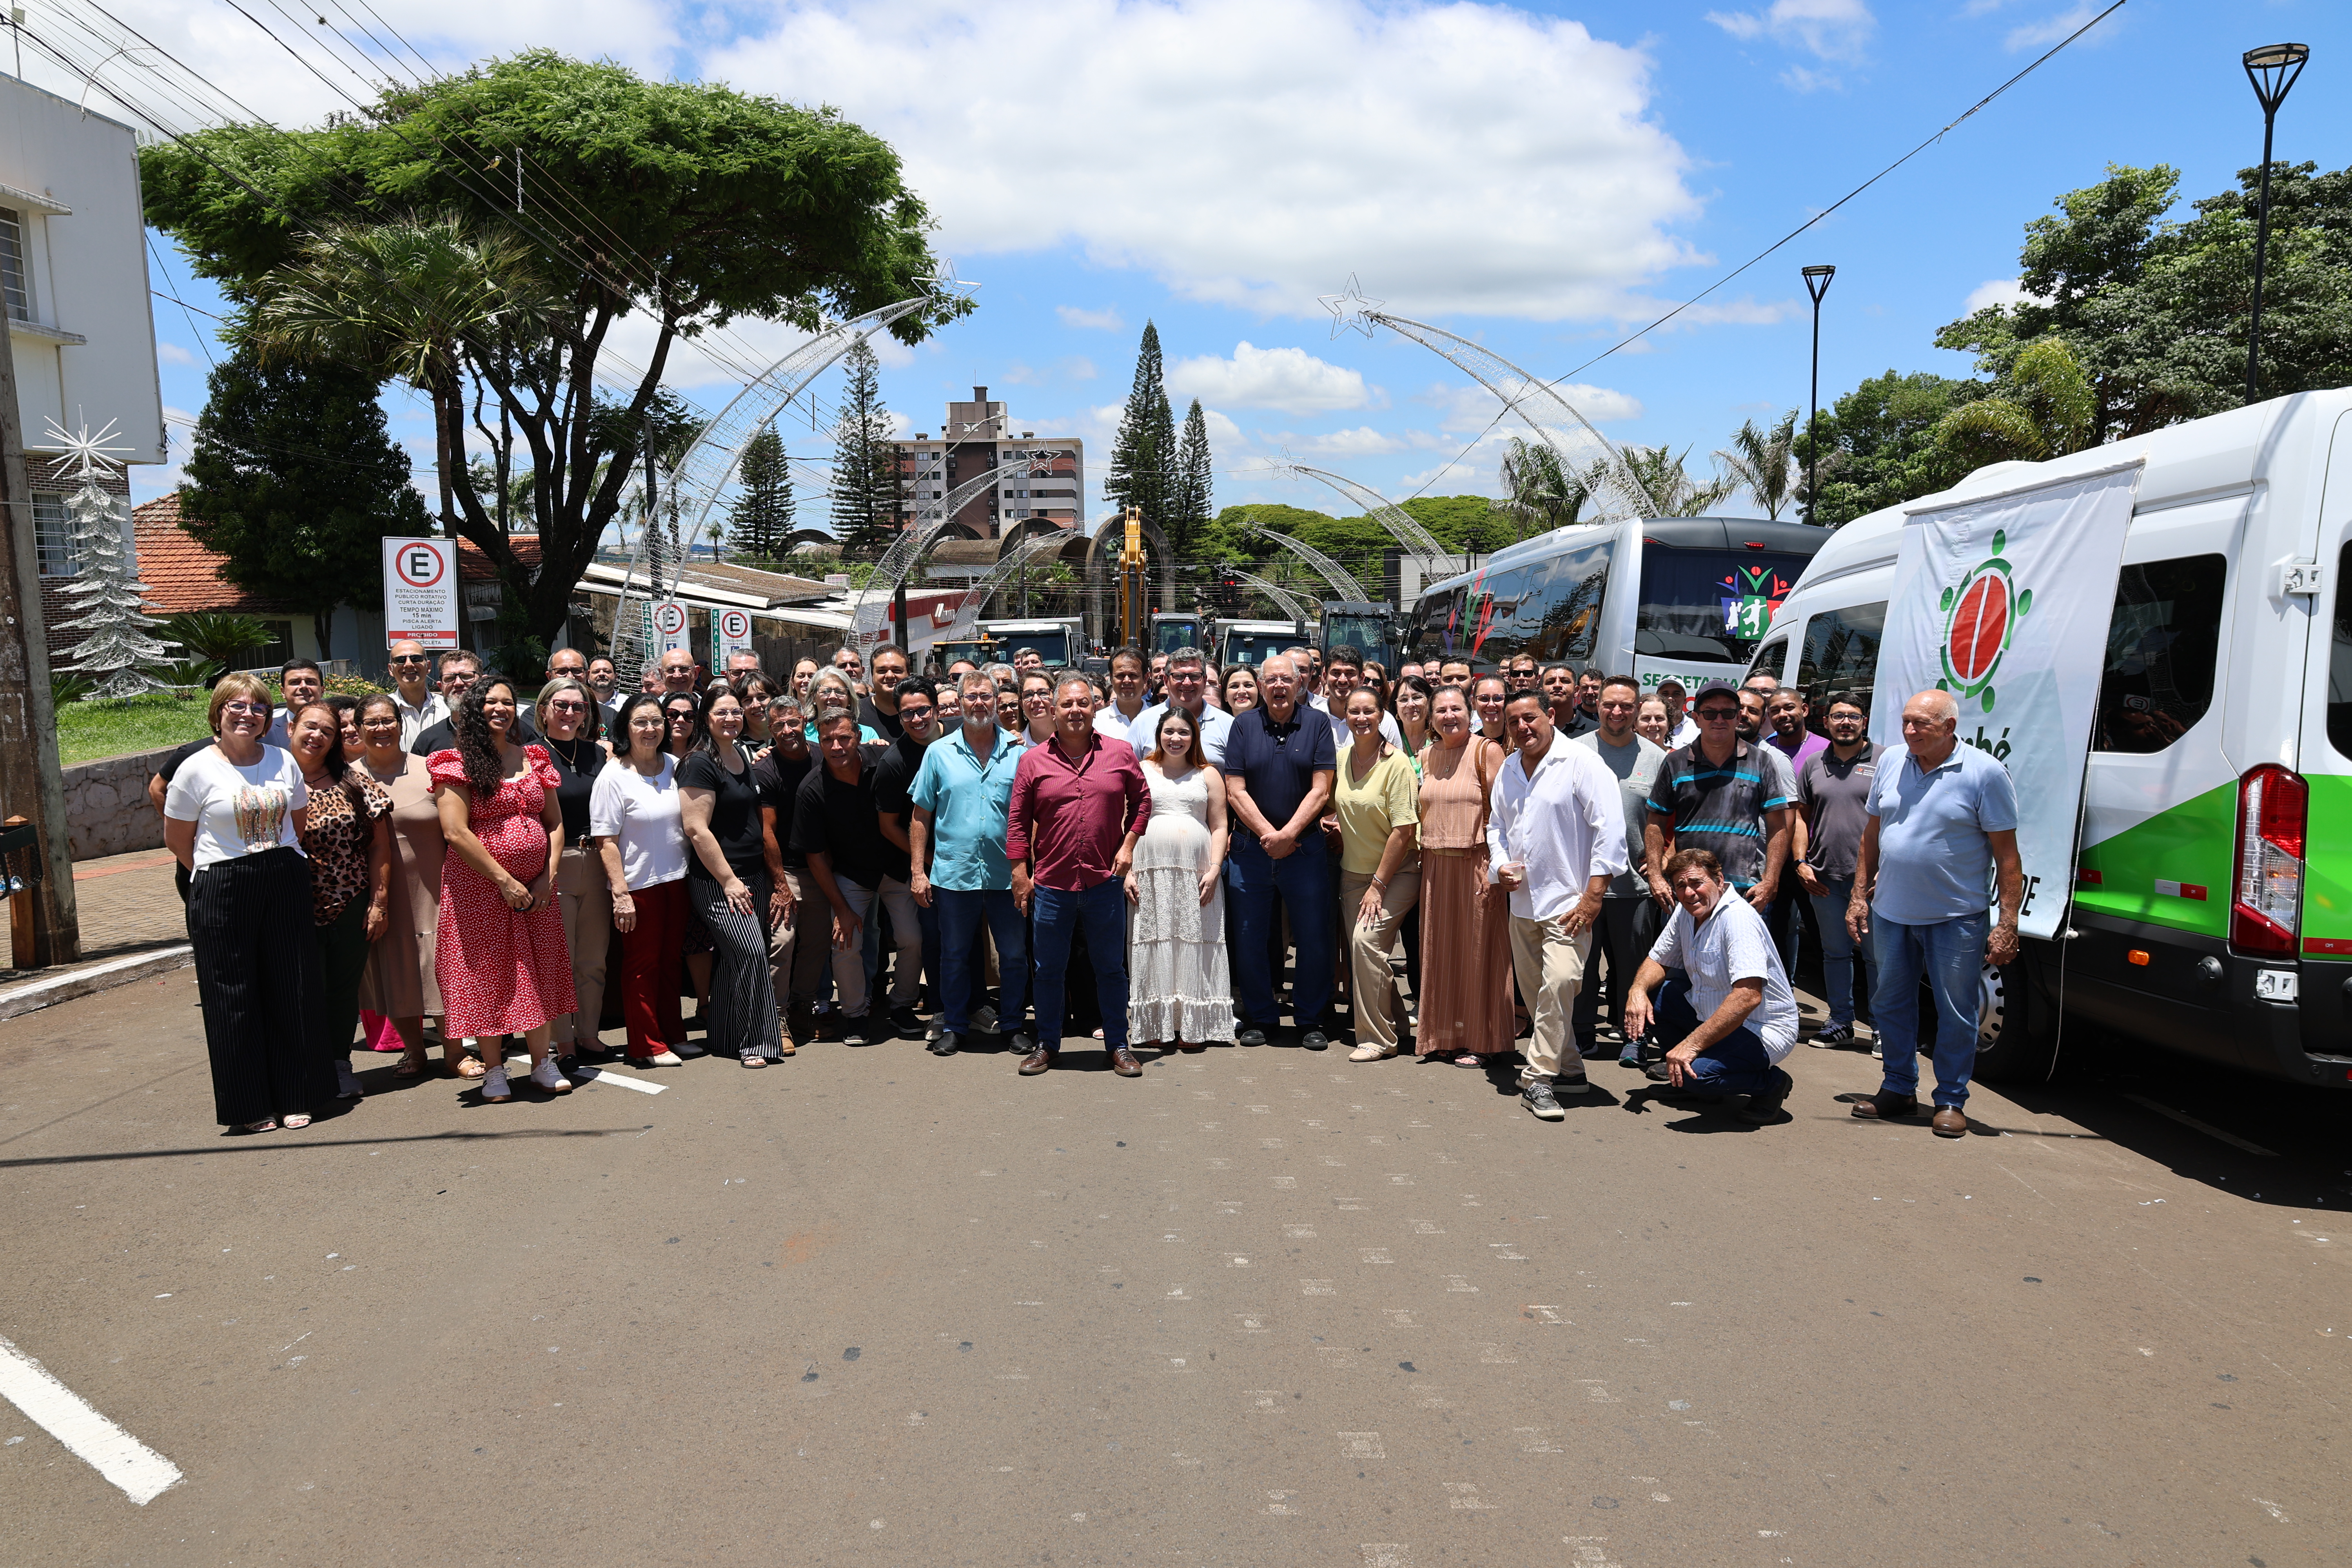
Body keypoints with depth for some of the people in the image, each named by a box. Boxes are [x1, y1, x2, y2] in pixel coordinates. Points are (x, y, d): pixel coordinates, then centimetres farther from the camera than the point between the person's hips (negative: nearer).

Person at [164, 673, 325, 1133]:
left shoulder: (283, 762, 6)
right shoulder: (197, 769, -3)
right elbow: (177, 838, 5)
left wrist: (277, 865, 10)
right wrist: (222, 876, 5)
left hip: (286, 886, 3)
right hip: (221, 893, -3)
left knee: (290, 993, 5)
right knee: (234, 1000, 2)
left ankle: (293, 1096, 16)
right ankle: (249, 1106, 13)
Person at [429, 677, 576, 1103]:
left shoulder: (534, 759, 9)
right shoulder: (457, 763, -5)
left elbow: (555, 823, 11)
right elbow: (456, 832, -14)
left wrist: (548, 877, -2)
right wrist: (505, 880, -16)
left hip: (535, 888, 4)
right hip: (478, 886, -4)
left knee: (538, 972, 8)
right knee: (487, 973, 3)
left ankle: (542, 1061, 19)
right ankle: (493, 1070, 14)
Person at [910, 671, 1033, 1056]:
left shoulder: (1018, 752, 4)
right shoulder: (939, 753, 4)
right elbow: (921, 816, 5)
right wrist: (917, 871, 0)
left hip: (1006, 875, 0)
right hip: (953, 875, 0)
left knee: (1014, 956, 7)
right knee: (955, 956, 10)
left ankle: (1013, 1025, 22)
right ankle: (954, 1027, 22)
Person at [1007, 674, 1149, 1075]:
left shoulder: (1121, 754, 2)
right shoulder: (1033, 760, 0)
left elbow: (1141, 800, 12)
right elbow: (1018, 821, 3)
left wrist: (1128, 844, 1)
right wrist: (1020, 873, 0)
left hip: (1105, 881, 0)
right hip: (1051, 883, 0)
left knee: (1111, 967, 10)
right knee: (1048, 969, 11)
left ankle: (1118, 1045, 23)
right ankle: (1047, 1044, 25)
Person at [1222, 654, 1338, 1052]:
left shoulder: (1316, 724, 1)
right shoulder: (1244, 726, 4)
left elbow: (1320, 791, -4)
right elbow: (1236, 792, 0)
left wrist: (1288, 835, -13)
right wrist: (1268, 835, -10)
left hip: (1306, 848, -1)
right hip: (1251, 848, 1)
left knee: (1314, 937, 3)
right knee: (1251, 938, 7)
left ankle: (1311, 1019, 17)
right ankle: (1259, 1017, 21)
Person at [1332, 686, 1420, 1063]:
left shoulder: (1397, 763, -15)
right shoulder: (1341, 759, 3)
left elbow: (1405, 831, -17)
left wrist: (1378, 884, -16)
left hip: (1397, 873, -6)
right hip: (1352, 872, 6)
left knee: (1367, 939, -21)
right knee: (1358, 947, 3)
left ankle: (1378, 1039, -9)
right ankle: (1393, 1019, 25)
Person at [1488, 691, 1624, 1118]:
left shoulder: (1582, 764, -9)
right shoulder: (1508, 770, 12)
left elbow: (1610, 831, -13)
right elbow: (1496, 826, 23)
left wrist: (1593, 897, -15)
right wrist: (1500, 865, 3)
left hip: (1567, 902, -7)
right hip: (1521, 901, 7)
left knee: (1559, 983, -21)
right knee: (1535, 991, 11)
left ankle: (1539, 1077, -13)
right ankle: (1569, 1069, 25)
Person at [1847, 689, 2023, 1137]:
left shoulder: (1985, 773, -9)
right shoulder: (1892, 766, 5)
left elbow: (2007, 855, -9)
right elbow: (1871, 837, 14)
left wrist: (2007, 924, -13)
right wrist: (1859, 895, 10)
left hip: (1955, 918, -5)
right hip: (1890, 914, 5)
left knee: (1955, 1013, 4)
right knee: (1891, 1004, 13)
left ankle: (1950, 1101, 17)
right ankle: (1899, 1089, 27)